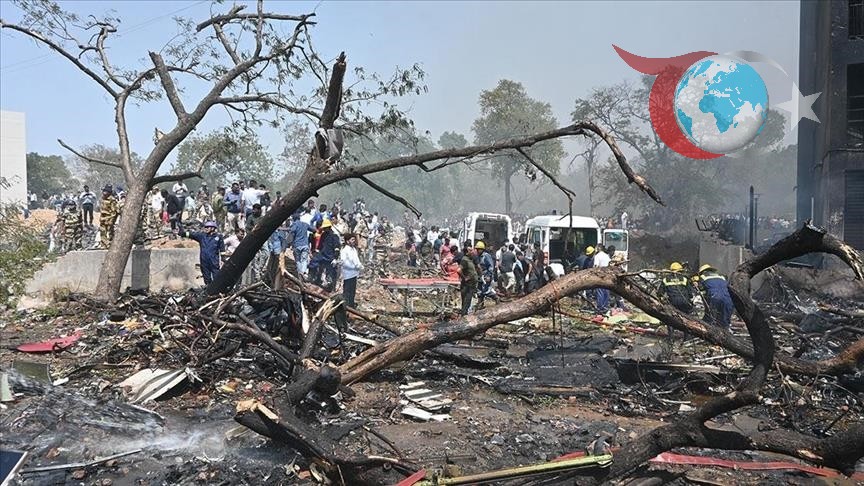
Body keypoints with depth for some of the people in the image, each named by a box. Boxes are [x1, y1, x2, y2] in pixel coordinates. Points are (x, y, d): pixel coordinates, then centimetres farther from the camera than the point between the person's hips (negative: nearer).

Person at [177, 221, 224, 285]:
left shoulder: (218, 237, 0)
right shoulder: (201, 235, 7)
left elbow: (222, 250, 2)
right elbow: (189, 234, -1)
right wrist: (179, 232, -11)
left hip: (214, 263, -3)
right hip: (204, 263, 4)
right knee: (207, 280, 11)